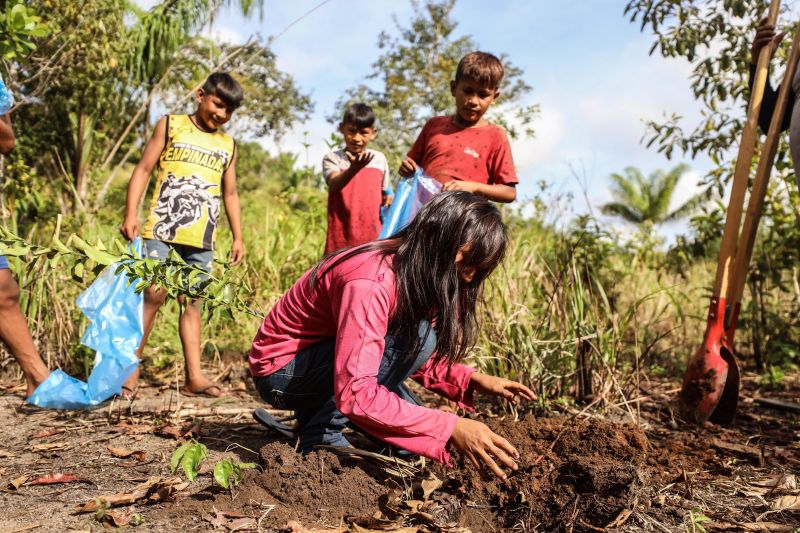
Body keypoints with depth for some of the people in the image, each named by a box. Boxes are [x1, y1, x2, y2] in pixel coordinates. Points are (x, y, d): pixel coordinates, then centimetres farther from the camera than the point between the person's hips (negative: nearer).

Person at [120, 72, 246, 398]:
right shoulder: (170, 126, 7)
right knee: (153, 296, -9)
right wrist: (130, 213, -8)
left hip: (202, 239, 3)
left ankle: (194, 377, 5)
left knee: (192, 303, 5)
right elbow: (143, 169, 3)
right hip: (163, 230, -3)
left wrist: (238, 237, 15)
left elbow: (230, 194, 21)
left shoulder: (228, 146, 17)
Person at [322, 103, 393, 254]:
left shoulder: (379, 158, 8)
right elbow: (334, 185, -22)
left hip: (373, 236, 3)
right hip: (342, 236, -3)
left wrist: (388, 198, -4)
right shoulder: (332, 158, -2)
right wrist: (354, 168, -41)